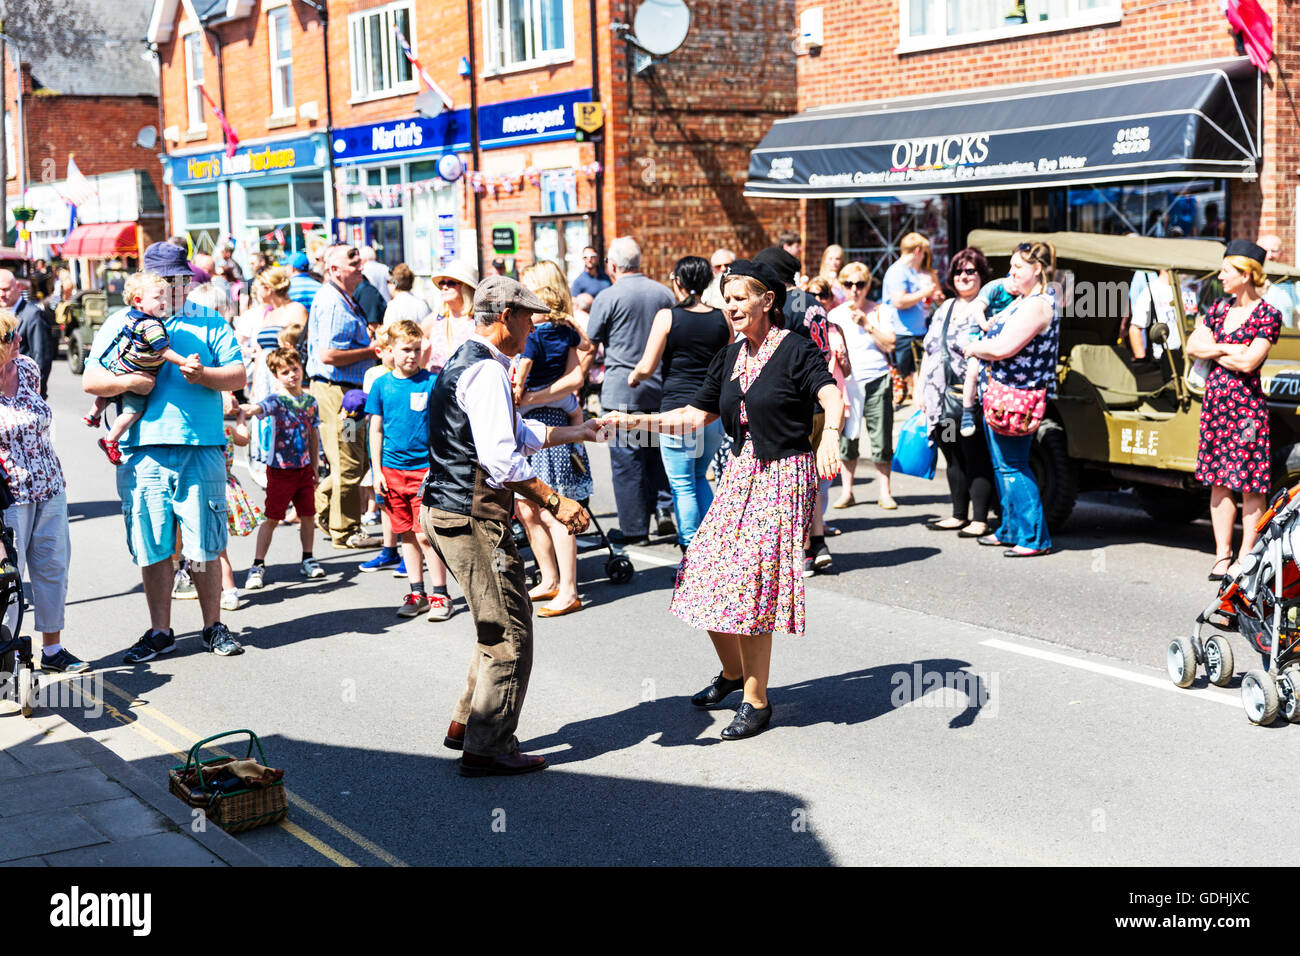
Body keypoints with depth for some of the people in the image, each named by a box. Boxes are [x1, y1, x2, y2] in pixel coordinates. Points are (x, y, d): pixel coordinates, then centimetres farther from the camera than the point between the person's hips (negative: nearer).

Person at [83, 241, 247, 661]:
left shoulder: (209, 322, 12)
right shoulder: (119, 324, 13)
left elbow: (238, 376, 5)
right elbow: (90, 380, 7)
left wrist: (202, 375, -13)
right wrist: (127, 381, -10)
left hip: (201, 450, -1)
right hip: (143, 452, 1)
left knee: (204, 548, 2)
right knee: (152, 548, 6)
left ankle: (213, 627, 15)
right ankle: (160, 631, 17)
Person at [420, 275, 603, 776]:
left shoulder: (463, 363, 16)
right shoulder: (487, 372, -18)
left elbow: (518, 433, 27)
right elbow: (501, 459, -26)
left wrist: (572, 432, 31)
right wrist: (554, 502, -21)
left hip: (444, 511, 11)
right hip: (473, 518, -11)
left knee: (496, 626, 21)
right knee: (509, 633, -2)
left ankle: (466, 724, 29)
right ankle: (486, 749, 4)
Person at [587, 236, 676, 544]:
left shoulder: (608, 298, -10)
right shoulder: (664, 294, 6)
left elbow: (590, 343, -4)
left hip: (622, 391, -5)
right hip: (660, 386, 5)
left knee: (626, 460, 2)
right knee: (656, 450, 18)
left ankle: (634, 529, 7)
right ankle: (664, 506, 3)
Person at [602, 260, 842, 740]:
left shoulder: (795, 349, -9)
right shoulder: (730, 357, 12)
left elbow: (833, 398, -24)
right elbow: (695, 416, 14)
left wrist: (830, 434, -45)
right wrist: (634, 420, 4)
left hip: (784, 476, -7)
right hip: (741, 474, 7)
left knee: (750, 583, -9)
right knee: (706, 575, 6)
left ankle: (756, 701, 5)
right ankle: (733, 672, 31)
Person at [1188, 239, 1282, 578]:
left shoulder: (1268, 315, -8)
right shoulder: (1219, 308, 11)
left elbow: (1247, 362, -18)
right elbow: (1192, 347, 6)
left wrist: (1211, 349, -5)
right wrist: (1227, 348, -8)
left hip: (1246, 406, -6)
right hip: (1214, 403, 7)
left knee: (1249, 485, -2)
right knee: (1218, 482, 9)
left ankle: (1244, 559, 5)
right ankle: (1222, 556, 15)